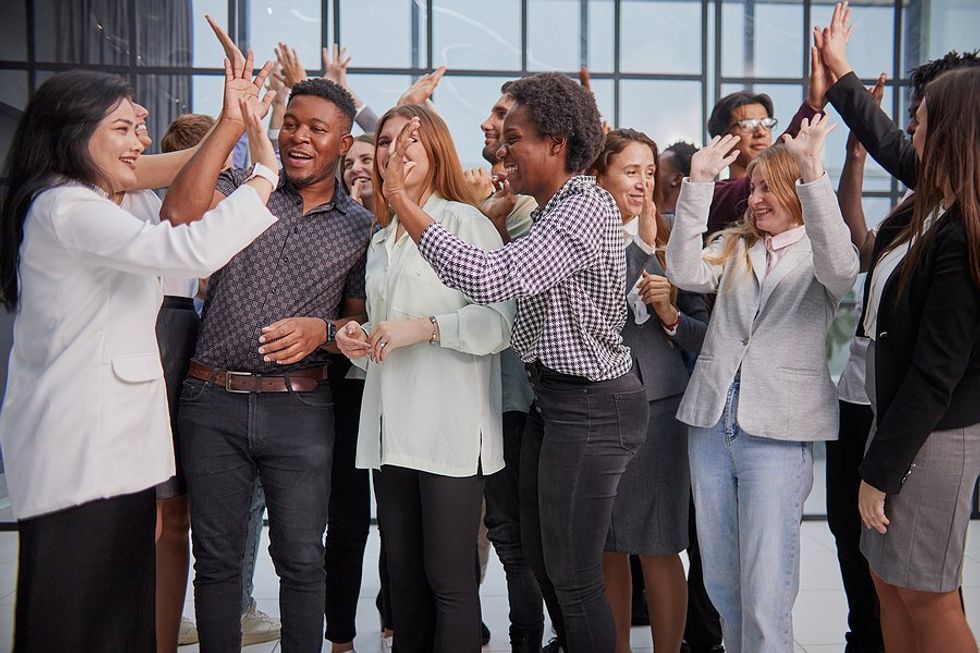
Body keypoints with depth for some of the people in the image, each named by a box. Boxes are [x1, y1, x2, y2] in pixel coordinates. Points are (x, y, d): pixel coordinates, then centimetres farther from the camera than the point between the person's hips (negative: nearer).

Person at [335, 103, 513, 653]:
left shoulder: (466, 222, -4)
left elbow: (502, 319, -13)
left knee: (449, 578, 0)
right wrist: (358, 339, 9)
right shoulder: (382, 240, 20)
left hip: (450, 427, -7)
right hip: (390, 427, 7)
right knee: (403, 575, 13)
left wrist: (427, 327, -19)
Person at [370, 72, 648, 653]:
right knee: (542, 560, 18)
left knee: (573, 577, 0)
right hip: (555, 398, 10)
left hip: (589, 408, -10)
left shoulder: (584, 209, -20)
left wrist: (400, 198, -29)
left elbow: (489, 278, -32)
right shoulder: (556, 207, 14)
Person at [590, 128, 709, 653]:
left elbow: (706, 333, 1)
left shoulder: (669, 242, 1)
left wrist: (671, 314, -16)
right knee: (607, 548, 13)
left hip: (656, 406, -1)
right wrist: (639, 245, -13)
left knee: (657, 549, 3)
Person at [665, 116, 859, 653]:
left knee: (765, 593, -4)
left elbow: (840, 269, -22)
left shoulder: (818, 252, 2)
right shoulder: (734, 247, 13)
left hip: (776, 431, -5)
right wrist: (699, 183, -9)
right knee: (720, 581, 15)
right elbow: (685, 273, -5)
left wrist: (812, 171, -29)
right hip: (711, 423, 5)